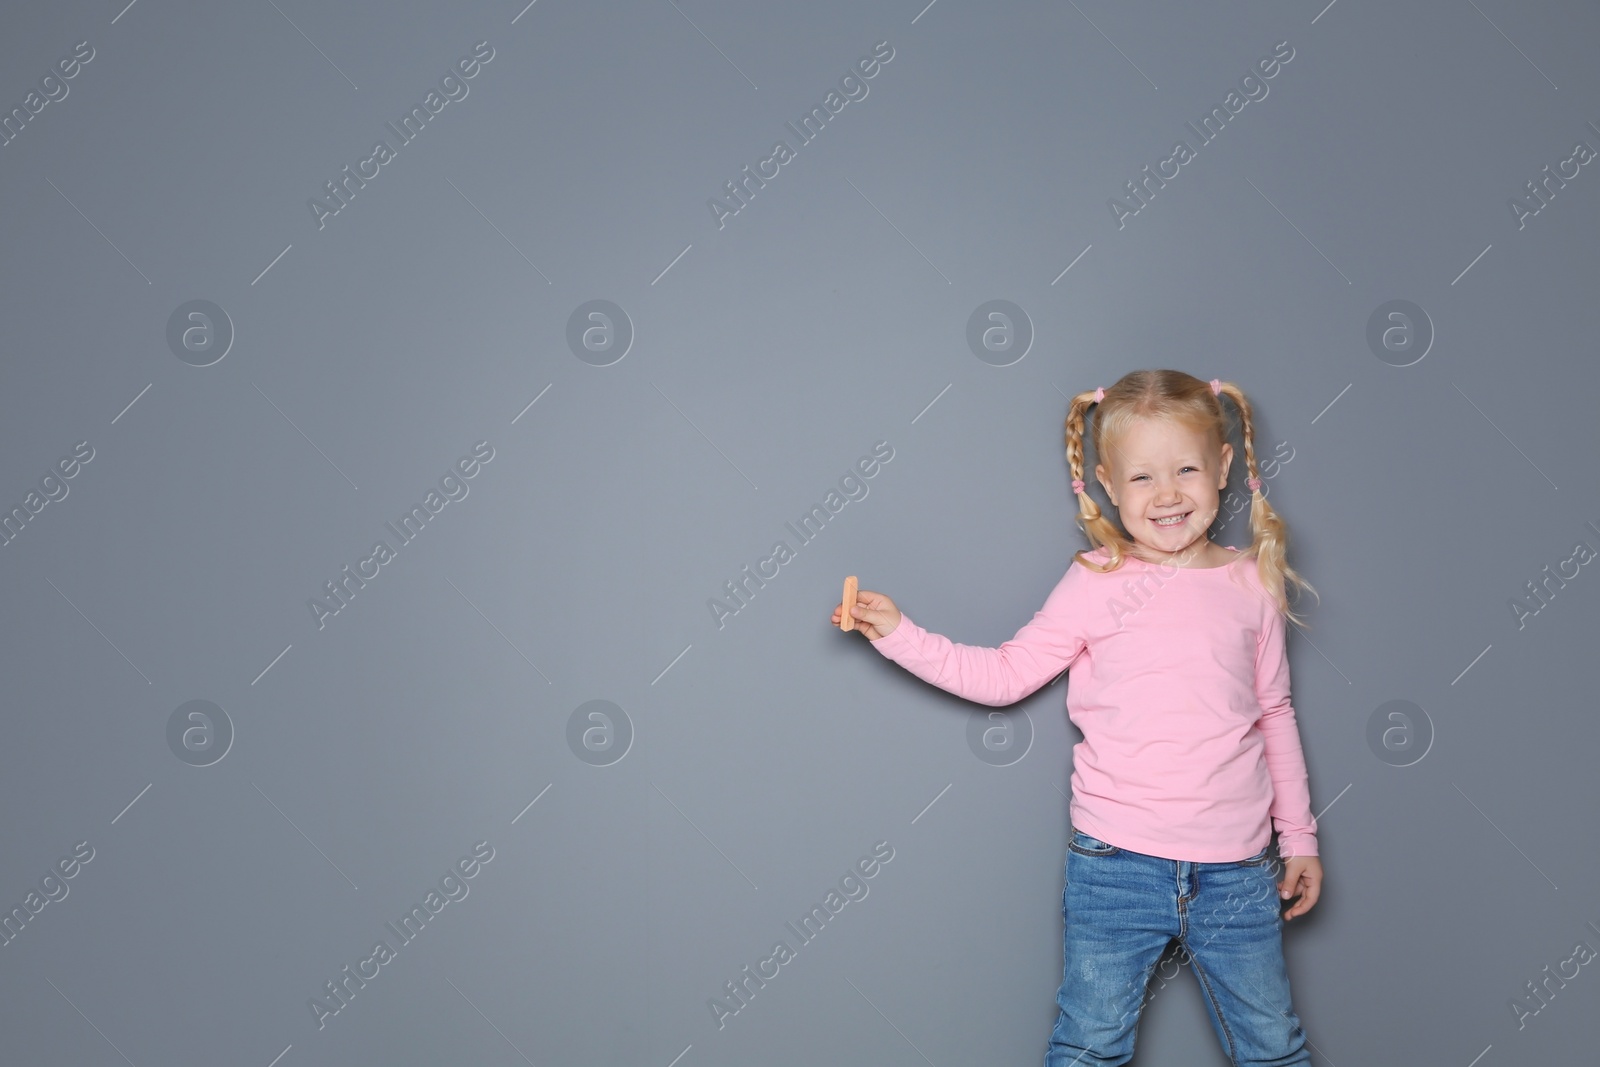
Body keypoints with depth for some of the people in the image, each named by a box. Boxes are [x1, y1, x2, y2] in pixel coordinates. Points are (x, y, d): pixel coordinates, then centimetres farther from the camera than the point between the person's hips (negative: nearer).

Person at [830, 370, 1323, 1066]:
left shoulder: (1252, 584, 5)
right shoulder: (1098, 582, -3)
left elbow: (1274, 714, 13)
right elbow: (1005, 675, 0)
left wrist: (1299, 835, 14)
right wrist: (900, 634, -9)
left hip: (1235, 871, 2)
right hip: (1115, 861, -2)